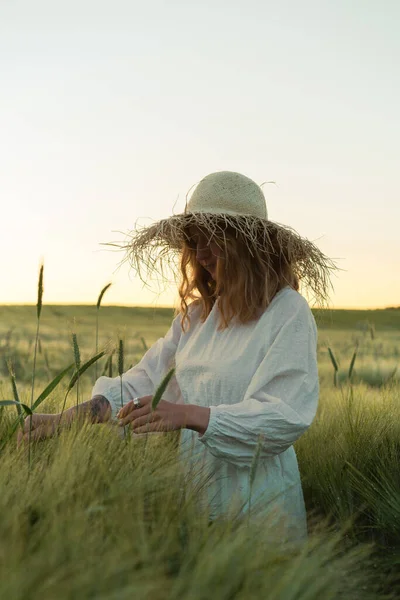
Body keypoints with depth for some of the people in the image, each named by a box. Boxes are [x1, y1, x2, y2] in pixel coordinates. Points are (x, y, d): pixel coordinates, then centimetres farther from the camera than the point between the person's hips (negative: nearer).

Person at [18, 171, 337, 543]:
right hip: (193, 483, 6)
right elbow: (147, 378, 3)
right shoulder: (197, 313, 9)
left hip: (256, 496, -6)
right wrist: (68, 417, -11)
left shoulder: (288, 313, -12)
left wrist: (189, 415, -30)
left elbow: (287, 415, -21)